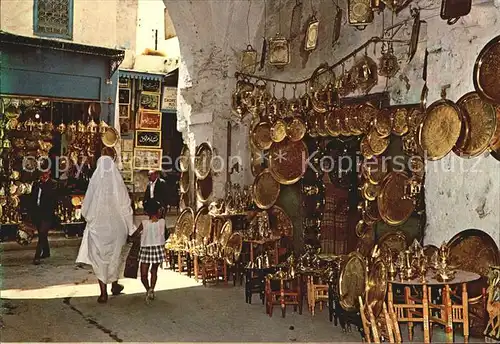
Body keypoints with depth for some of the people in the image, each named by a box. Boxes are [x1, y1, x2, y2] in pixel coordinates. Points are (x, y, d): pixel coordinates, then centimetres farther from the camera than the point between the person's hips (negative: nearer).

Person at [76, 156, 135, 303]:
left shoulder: (95, 181, -11)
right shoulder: (118, 182, -8)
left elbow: (86, 205, -4)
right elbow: (125, 206, -3)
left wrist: (89, 218, 16)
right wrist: (130, 227, 6)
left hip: (98, 226, -2)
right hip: (116, 226, 2)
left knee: (100, 258, 7)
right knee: (115, 255, 19)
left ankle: (103, 292, 6)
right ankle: (114, 285, 34)